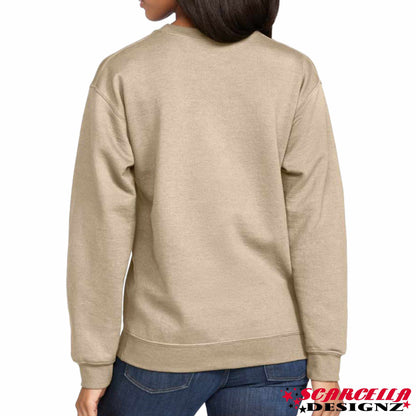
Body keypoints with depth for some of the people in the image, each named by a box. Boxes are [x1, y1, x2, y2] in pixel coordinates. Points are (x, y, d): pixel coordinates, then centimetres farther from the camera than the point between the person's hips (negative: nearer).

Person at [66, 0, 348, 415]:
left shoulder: (121, 76, -10)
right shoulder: (294, 73, -6)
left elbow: (100, 232, -9)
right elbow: (316, 225, -9)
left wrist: (93, 368, -1)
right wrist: (326, 361, -3)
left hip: (169, 347, -1)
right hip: (269, 344, 2)